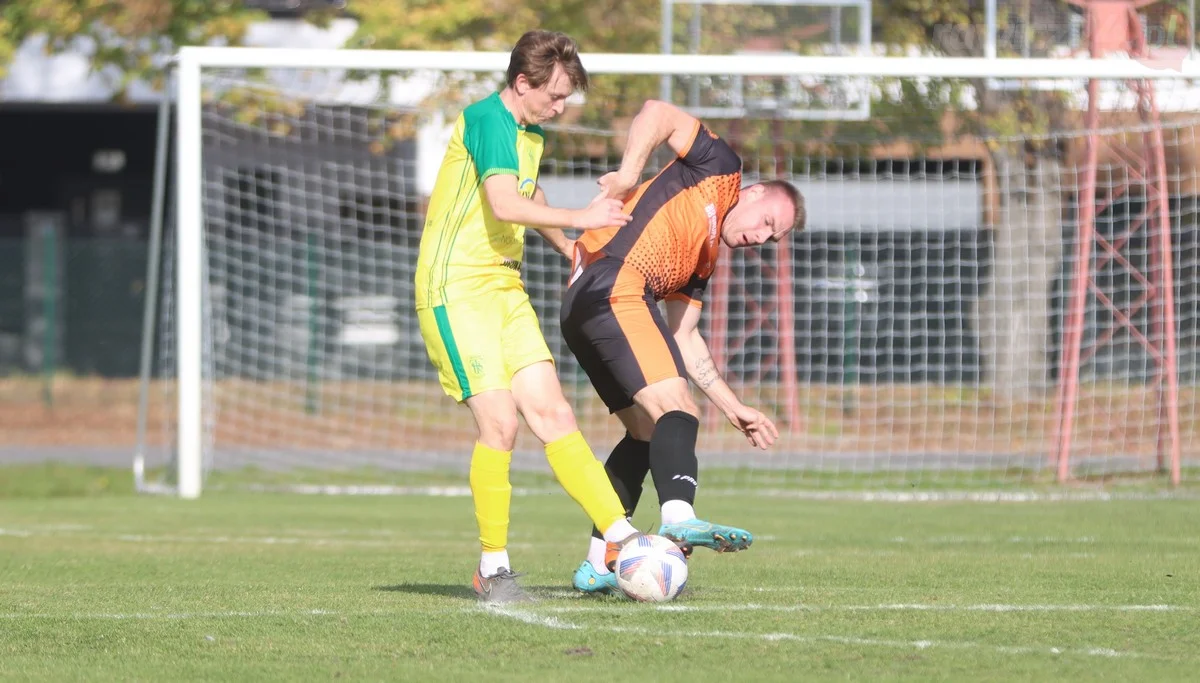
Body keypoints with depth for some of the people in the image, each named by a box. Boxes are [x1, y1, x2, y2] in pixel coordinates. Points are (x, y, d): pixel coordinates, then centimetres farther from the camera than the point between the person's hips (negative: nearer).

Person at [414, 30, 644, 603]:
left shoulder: (531, 135, 16)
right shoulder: (486, 120, -14)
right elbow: (505, 206, -28)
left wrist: (571, 251, 41)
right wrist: (579, 219, -21)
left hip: (504, 287, 8)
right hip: (456, 289, -8)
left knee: (552, 414, -1)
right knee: (500, 423, -14)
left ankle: (621, 537, -8)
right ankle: (493, 566, -2)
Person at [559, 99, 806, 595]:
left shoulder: (703, 262, 29)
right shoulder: (719, 173, 10)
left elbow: (682, 339, 27)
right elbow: (658, 113, -2)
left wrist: (733, 407, 25)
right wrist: (629, 175, -12)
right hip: (614, 288, -10)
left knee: (648, 433, 16)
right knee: (676, 410, -19)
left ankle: (599, 564, 16)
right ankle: (678, 517, -40)